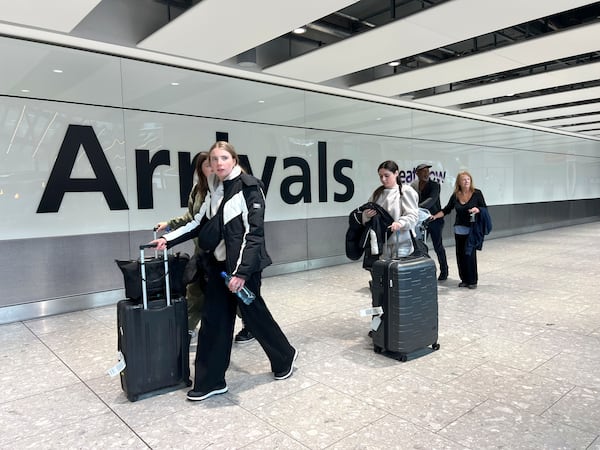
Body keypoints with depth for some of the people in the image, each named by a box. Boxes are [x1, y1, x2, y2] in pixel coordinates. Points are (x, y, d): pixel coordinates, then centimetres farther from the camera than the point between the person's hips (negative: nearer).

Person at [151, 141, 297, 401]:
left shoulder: (249, 187, -12)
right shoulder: (214, 190, 9)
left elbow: (254, 233, -16)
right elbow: (199, 223, 15)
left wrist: (241, 272, -21)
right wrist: (168, 239, 4)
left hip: (244, 264, -6)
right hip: (218, 264, 6)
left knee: (253, 313, 8)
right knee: (214, 320, 6)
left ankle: (285, 356, 33)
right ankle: (210, 381, 18)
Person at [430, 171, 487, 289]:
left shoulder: (477, 193, -3)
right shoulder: (455, 195, 4)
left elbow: (485, 209, 0)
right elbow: (446, 210, 9)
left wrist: (477, 210, -20)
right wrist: (435, 216, -2)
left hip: (472, 229, -3)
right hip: (459, 229, 3)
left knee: (470, 254, -6)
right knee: (460, 254, 3)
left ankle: (472, 280, 7)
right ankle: (464, 279, 16)